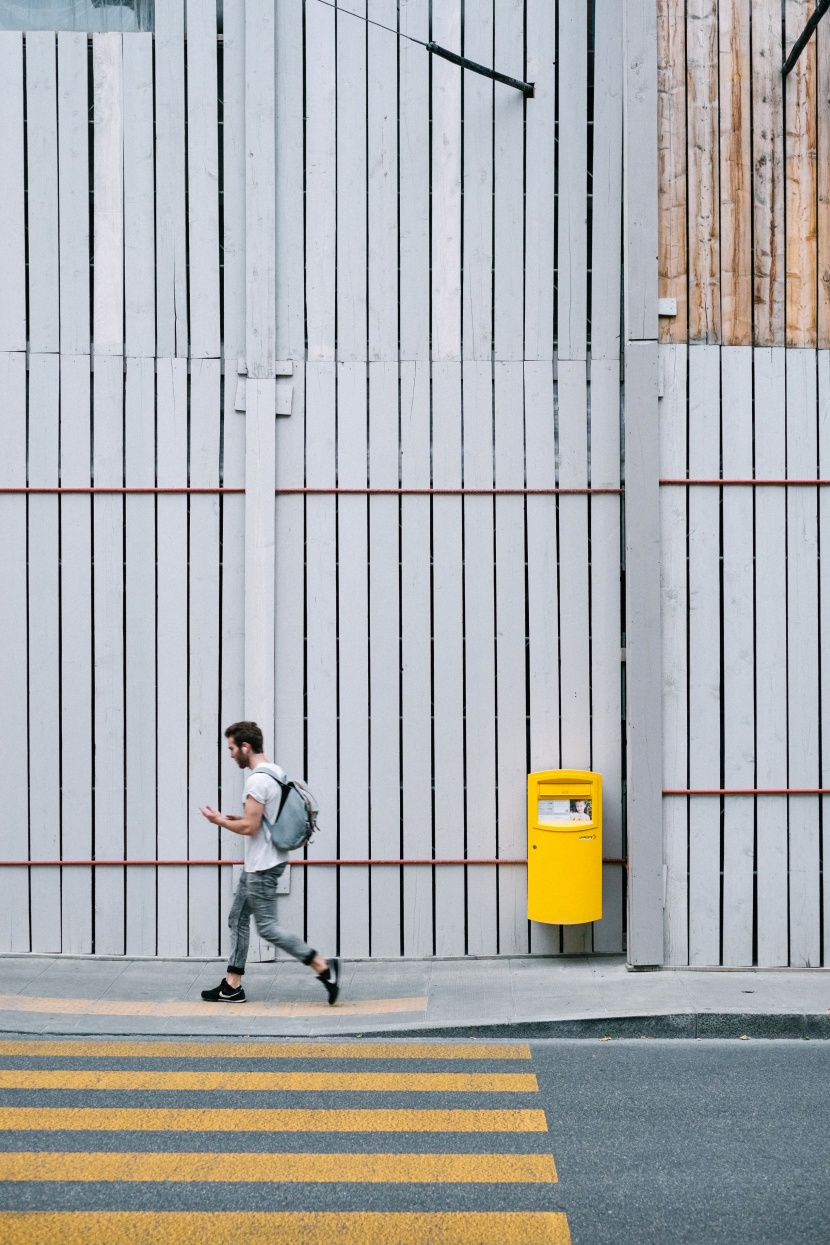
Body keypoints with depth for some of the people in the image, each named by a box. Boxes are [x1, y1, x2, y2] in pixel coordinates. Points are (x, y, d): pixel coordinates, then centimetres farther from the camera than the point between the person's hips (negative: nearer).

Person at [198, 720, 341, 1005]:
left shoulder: (257, 780, -21)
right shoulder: (273, 773, 11)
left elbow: (249, 827, -23)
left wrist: (219, 820, -8)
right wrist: (236, 819, 15)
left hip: (262, 866, -11)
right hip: (257, 863, 11)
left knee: (267, 927, -6)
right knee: (238, 918, 14)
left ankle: (324, 968, -5)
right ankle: (232, 986, 19)